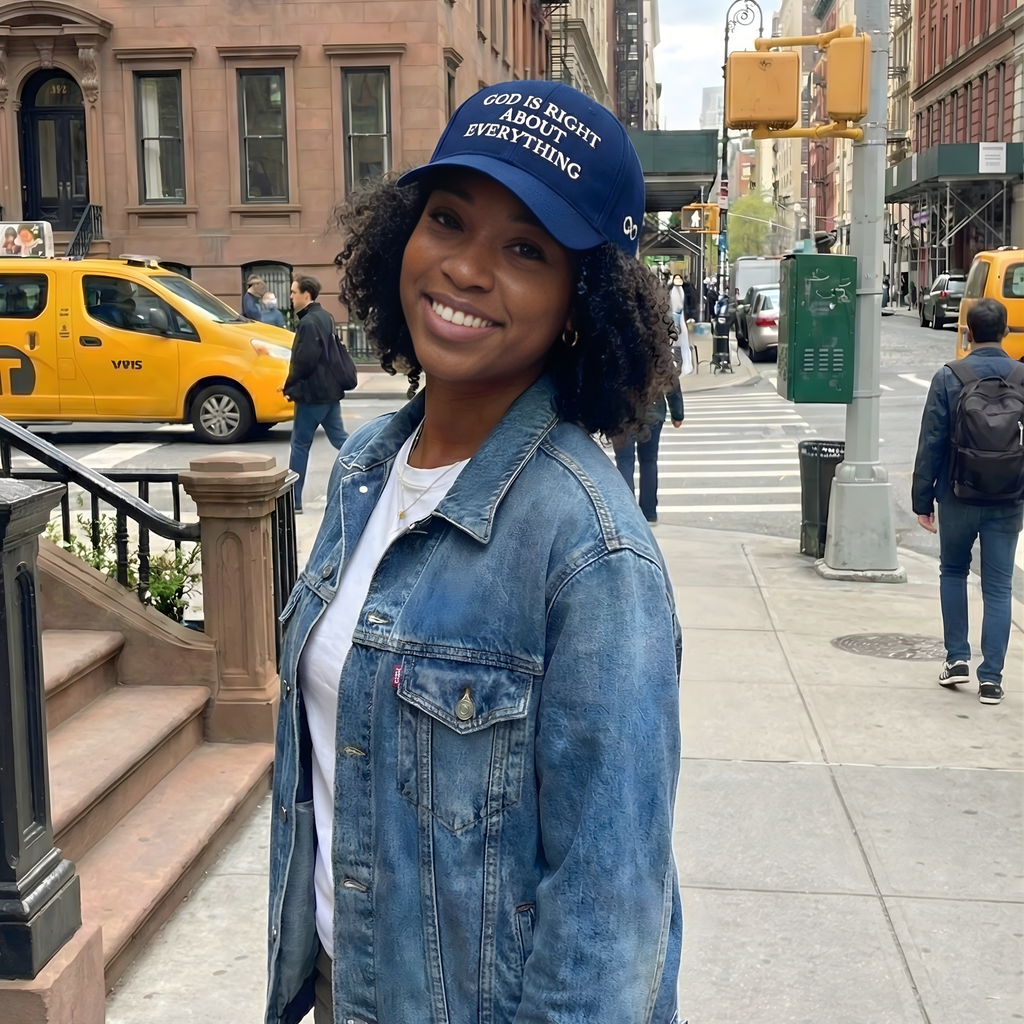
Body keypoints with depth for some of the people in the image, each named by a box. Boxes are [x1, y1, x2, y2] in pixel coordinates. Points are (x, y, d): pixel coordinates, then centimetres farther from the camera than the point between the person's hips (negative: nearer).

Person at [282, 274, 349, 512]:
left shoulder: (308, 323, -17)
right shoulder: (325, 317, 13)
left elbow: (304, 360, -23)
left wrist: (289, 385, -8)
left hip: (312, 394, -9)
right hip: (331, 390, 9)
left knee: (300, 444, -1)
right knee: (339, 438, 13)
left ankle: (293, 500, 4)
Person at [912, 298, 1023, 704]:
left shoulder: (948, 378, -8)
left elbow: (931, 444, -7)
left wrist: (923, 499, 0)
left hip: (959, 497, -1)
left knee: (953, 572, 20)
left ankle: (957, 658, 16)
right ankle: (991, 678, 7)